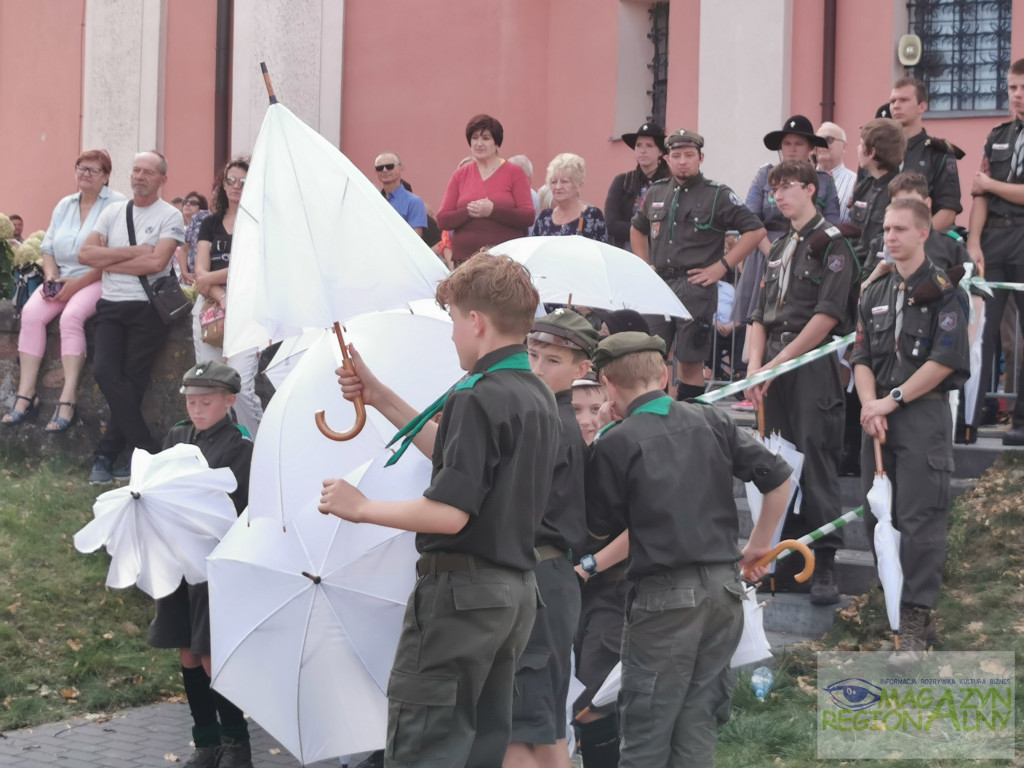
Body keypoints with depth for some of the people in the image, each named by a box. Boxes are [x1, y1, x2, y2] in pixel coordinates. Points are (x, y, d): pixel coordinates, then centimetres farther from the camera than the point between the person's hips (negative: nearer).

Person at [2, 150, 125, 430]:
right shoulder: (64, 206, 14)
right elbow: (48, 249, 15)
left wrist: (78, 284, -18)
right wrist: (51, 278, -5)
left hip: (98, 280, -6)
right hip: (62, 279, 6)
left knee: (71, 315, -33)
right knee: (31, 313, -20)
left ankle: (68, 398, -33)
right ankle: (26, 394, -21)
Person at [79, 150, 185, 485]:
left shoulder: (170, 216, 2)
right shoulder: (113, 212, 15)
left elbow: (157, 262, -13)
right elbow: (86, 254, 4)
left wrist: (109, 263, -4)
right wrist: (133, 251, -5)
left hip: (147, 307, -4)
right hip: (111, 306, 4)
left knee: (131, 382, -9)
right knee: (105, 372, -15)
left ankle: (106, 457, 2)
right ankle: (149, 454, -9)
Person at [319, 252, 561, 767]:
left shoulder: (478, 399, -17)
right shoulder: (536, 397, 12)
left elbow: (449, 512, -23)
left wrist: (360, 507, -11)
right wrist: (382, 398, 21)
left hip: (461, 590, -9)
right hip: (516, 590, 9)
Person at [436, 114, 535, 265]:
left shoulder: (514, 172, 6)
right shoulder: (460, 175, 13)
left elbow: (529, 217, -4)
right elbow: (442, 220, 7)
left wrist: (492, 210, -15)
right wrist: (468, 212, -11)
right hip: (464, 258, 2)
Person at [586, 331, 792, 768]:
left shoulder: (615, 444, -8)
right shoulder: (711, 421, 5)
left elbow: (602, 528, 1)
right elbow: (778, 477, 7)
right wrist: (759, 545, 18)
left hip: (665, 599, -5)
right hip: (725, 588, 5)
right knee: (696, 728, 13)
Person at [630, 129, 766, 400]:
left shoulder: (717, 195, -2)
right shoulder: (656, 193, 13)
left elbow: (755, 230, -5)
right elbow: (637, 229, 30)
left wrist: (722, 266, -8)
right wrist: (644, 266, 17)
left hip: (695, 288, -5)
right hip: (657, 285, 5)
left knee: (691, 362, -2)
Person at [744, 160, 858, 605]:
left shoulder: (831, 244, -3)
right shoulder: (779, 250, 20)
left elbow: (827, 316, -12)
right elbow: (761, 316, 15)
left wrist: (778, 363, -12)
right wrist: (755, 368, 0)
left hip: (814, 365, -7)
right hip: (775, 369, 7)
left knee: (816, 461, -10)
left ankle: (824, 565, -7)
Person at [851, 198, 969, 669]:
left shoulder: (943, 290, -3)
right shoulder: (875, 294, 16)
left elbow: (945, 359, -11)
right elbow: (862, 357, 12)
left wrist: (893, 399, -12)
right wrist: (870, 405, -6)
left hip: (924, 415, -6)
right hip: (878, 418, 6)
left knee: (920, 520, -10)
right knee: (876, 516, 8)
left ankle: (915, 627, -11)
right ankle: (889, 606, 22)